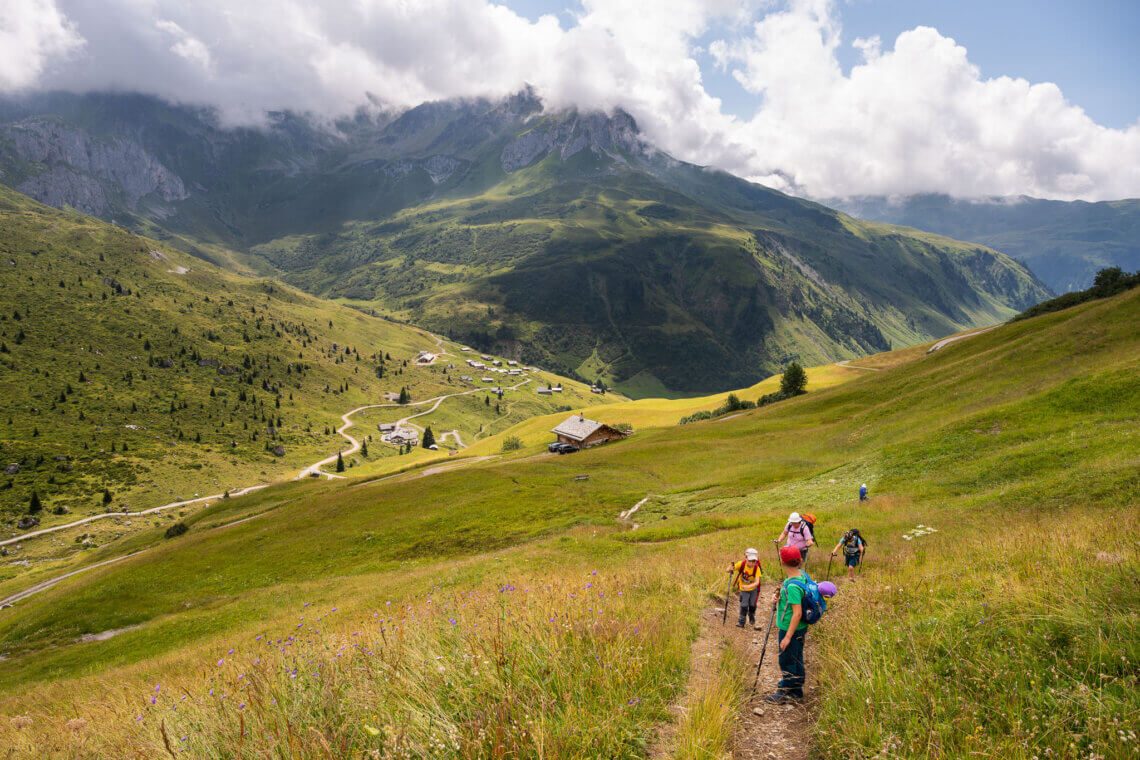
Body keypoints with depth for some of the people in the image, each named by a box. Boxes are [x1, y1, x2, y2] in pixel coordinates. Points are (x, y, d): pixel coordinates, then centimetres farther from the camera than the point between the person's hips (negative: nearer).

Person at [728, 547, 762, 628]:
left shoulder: (756, 568, -27)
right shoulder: (742, 564, -26)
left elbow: (757, 582, -34)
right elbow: (728, 570, -22)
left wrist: (749, 586, -51)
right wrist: (730, 569, -46)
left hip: (753, 589, 0)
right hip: (743, 589, 0)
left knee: (752, 605, 12)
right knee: (744, 605, -7)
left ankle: (752, 618, 42)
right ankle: (741, 621, 11)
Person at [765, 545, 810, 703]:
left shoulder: (793, 586, -29)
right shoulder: (801, 574, 0)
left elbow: (797, 613, -28)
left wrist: (788, 636, -23)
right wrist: (777, 596, -3)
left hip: (791, 629, -9)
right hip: (801, 628, 9)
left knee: (786, 661, 6)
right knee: (797, 659, 21)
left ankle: (785, 693, 19)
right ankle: (797, 690, 35)